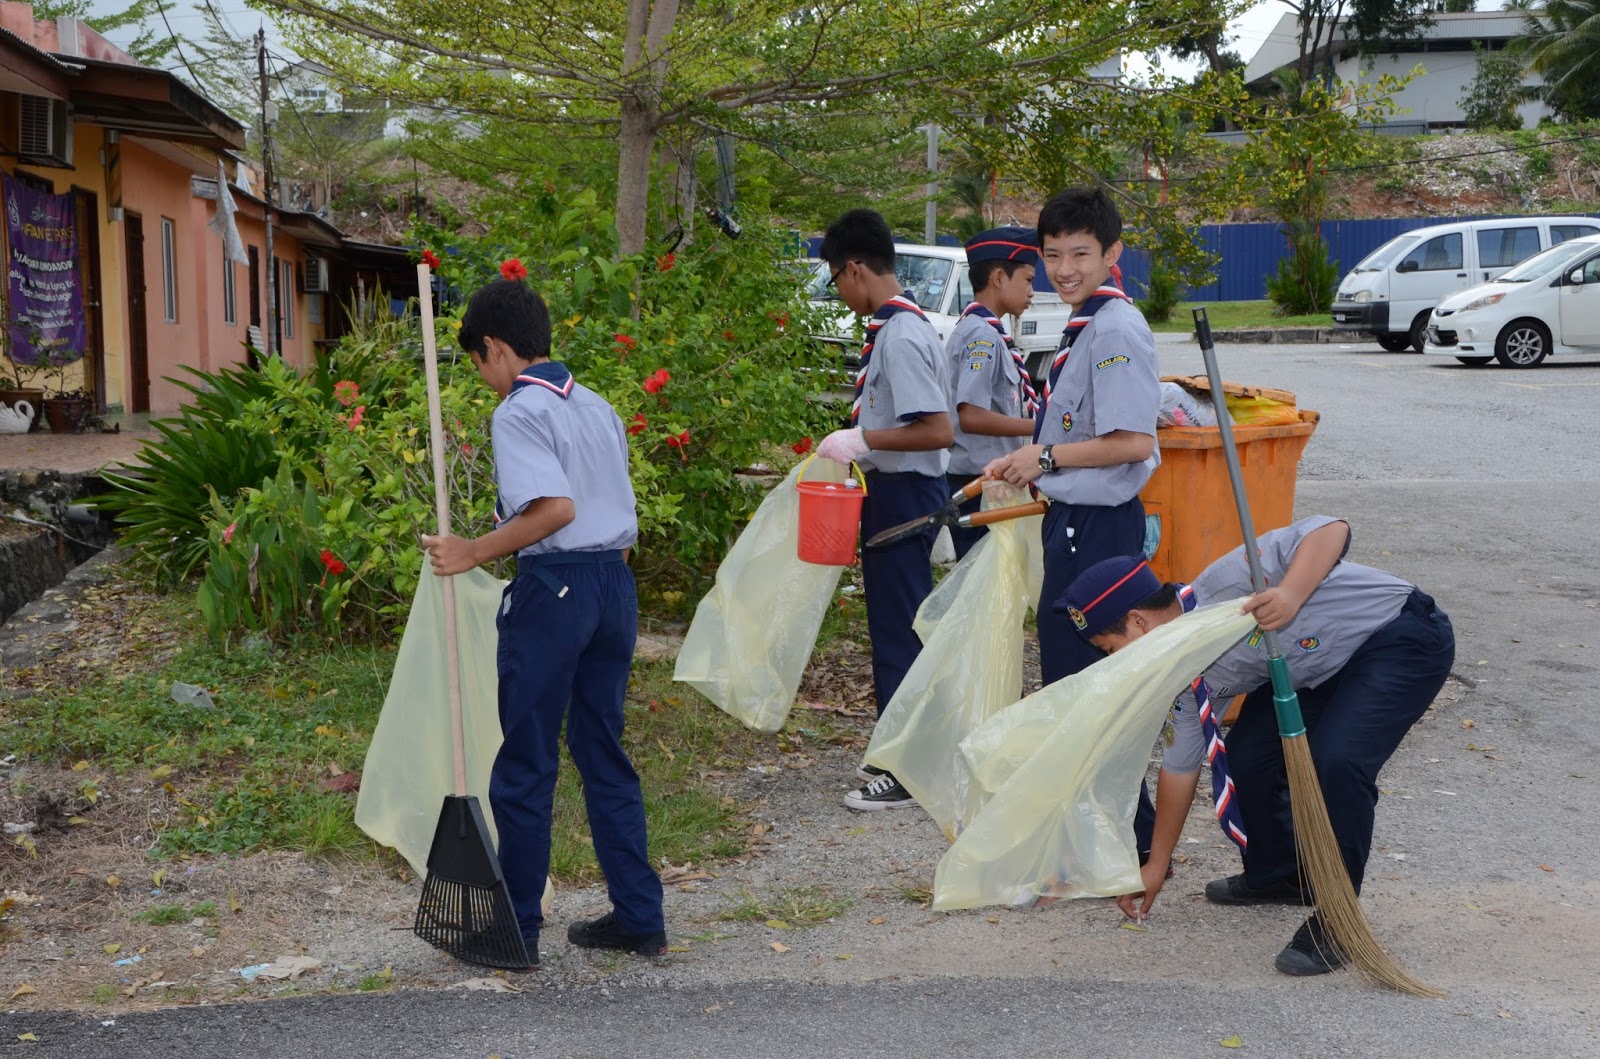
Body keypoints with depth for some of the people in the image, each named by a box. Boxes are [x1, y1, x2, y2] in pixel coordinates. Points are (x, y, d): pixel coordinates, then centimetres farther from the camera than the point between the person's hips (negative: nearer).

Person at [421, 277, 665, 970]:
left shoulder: (519, 412, -11)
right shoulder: (598, 407, 15)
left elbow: (556, 507, -23)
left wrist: (473, 554, -16)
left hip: (553, 586, -8)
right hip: (616, 582, 8)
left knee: (525, 763, 3)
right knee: (604, 753, 15)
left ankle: (516, 930, 11)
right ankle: (638, 917, 18)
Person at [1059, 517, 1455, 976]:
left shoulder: (1224, 584, -29)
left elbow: (1330, 529, -32)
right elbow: (1180, 766, 8)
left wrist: (1291, 596, -48)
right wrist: (1156, 866, 13)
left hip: (1405, 635, -9)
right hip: (1321, 668, 9)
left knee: (1335, 760, -27)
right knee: (1245, 754, 2)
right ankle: (1275, 876, 28)